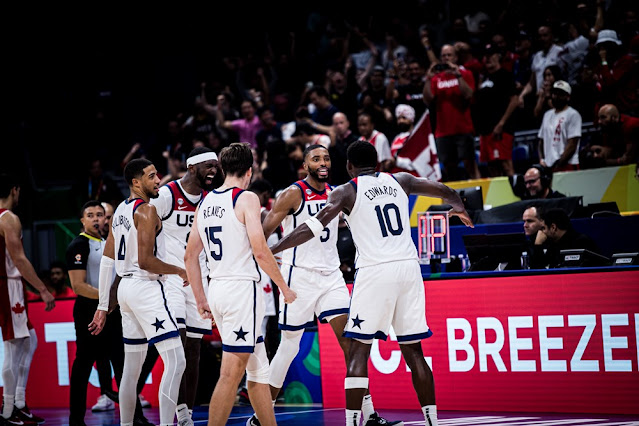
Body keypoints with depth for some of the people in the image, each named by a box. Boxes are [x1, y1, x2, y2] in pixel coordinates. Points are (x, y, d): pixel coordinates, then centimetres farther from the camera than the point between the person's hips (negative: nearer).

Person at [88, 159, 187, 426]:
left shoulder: (120, 211, 14)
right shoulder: (146, 211, -13)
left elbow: (107, 261, 14)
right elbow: (145, 261, -21)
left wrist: (103, 306, 17)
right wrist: (179, 271, -6)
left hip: (126, 288, 10)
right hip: (146, 288, -10)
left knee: (132, 367, 16)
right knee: (176, 361, -12)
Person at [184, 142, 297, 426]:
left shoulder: (205, 203, 13)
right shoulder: (246, 198, -8)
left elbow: (190, 256, 16)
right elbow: (260, 251, -15)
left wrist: (200, 299, 22)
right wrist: (284, 287, -3)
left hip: (216, 287, 8)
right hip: (242, 287, -8)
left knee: (257, 368, 16)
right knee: (231, 373, -9)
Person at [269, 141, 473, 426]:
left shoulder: (346, 192, 2)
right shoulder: (400, 181, 14)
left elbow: (312, 228, -8)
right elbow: (448, 193, 23)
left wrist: (270, 250, -5)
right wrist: (458, 208, 46)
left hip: (375, 272, -4)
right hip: (409, 268, 4)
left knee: (358, 352, -1)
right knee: (413, 351, 12)